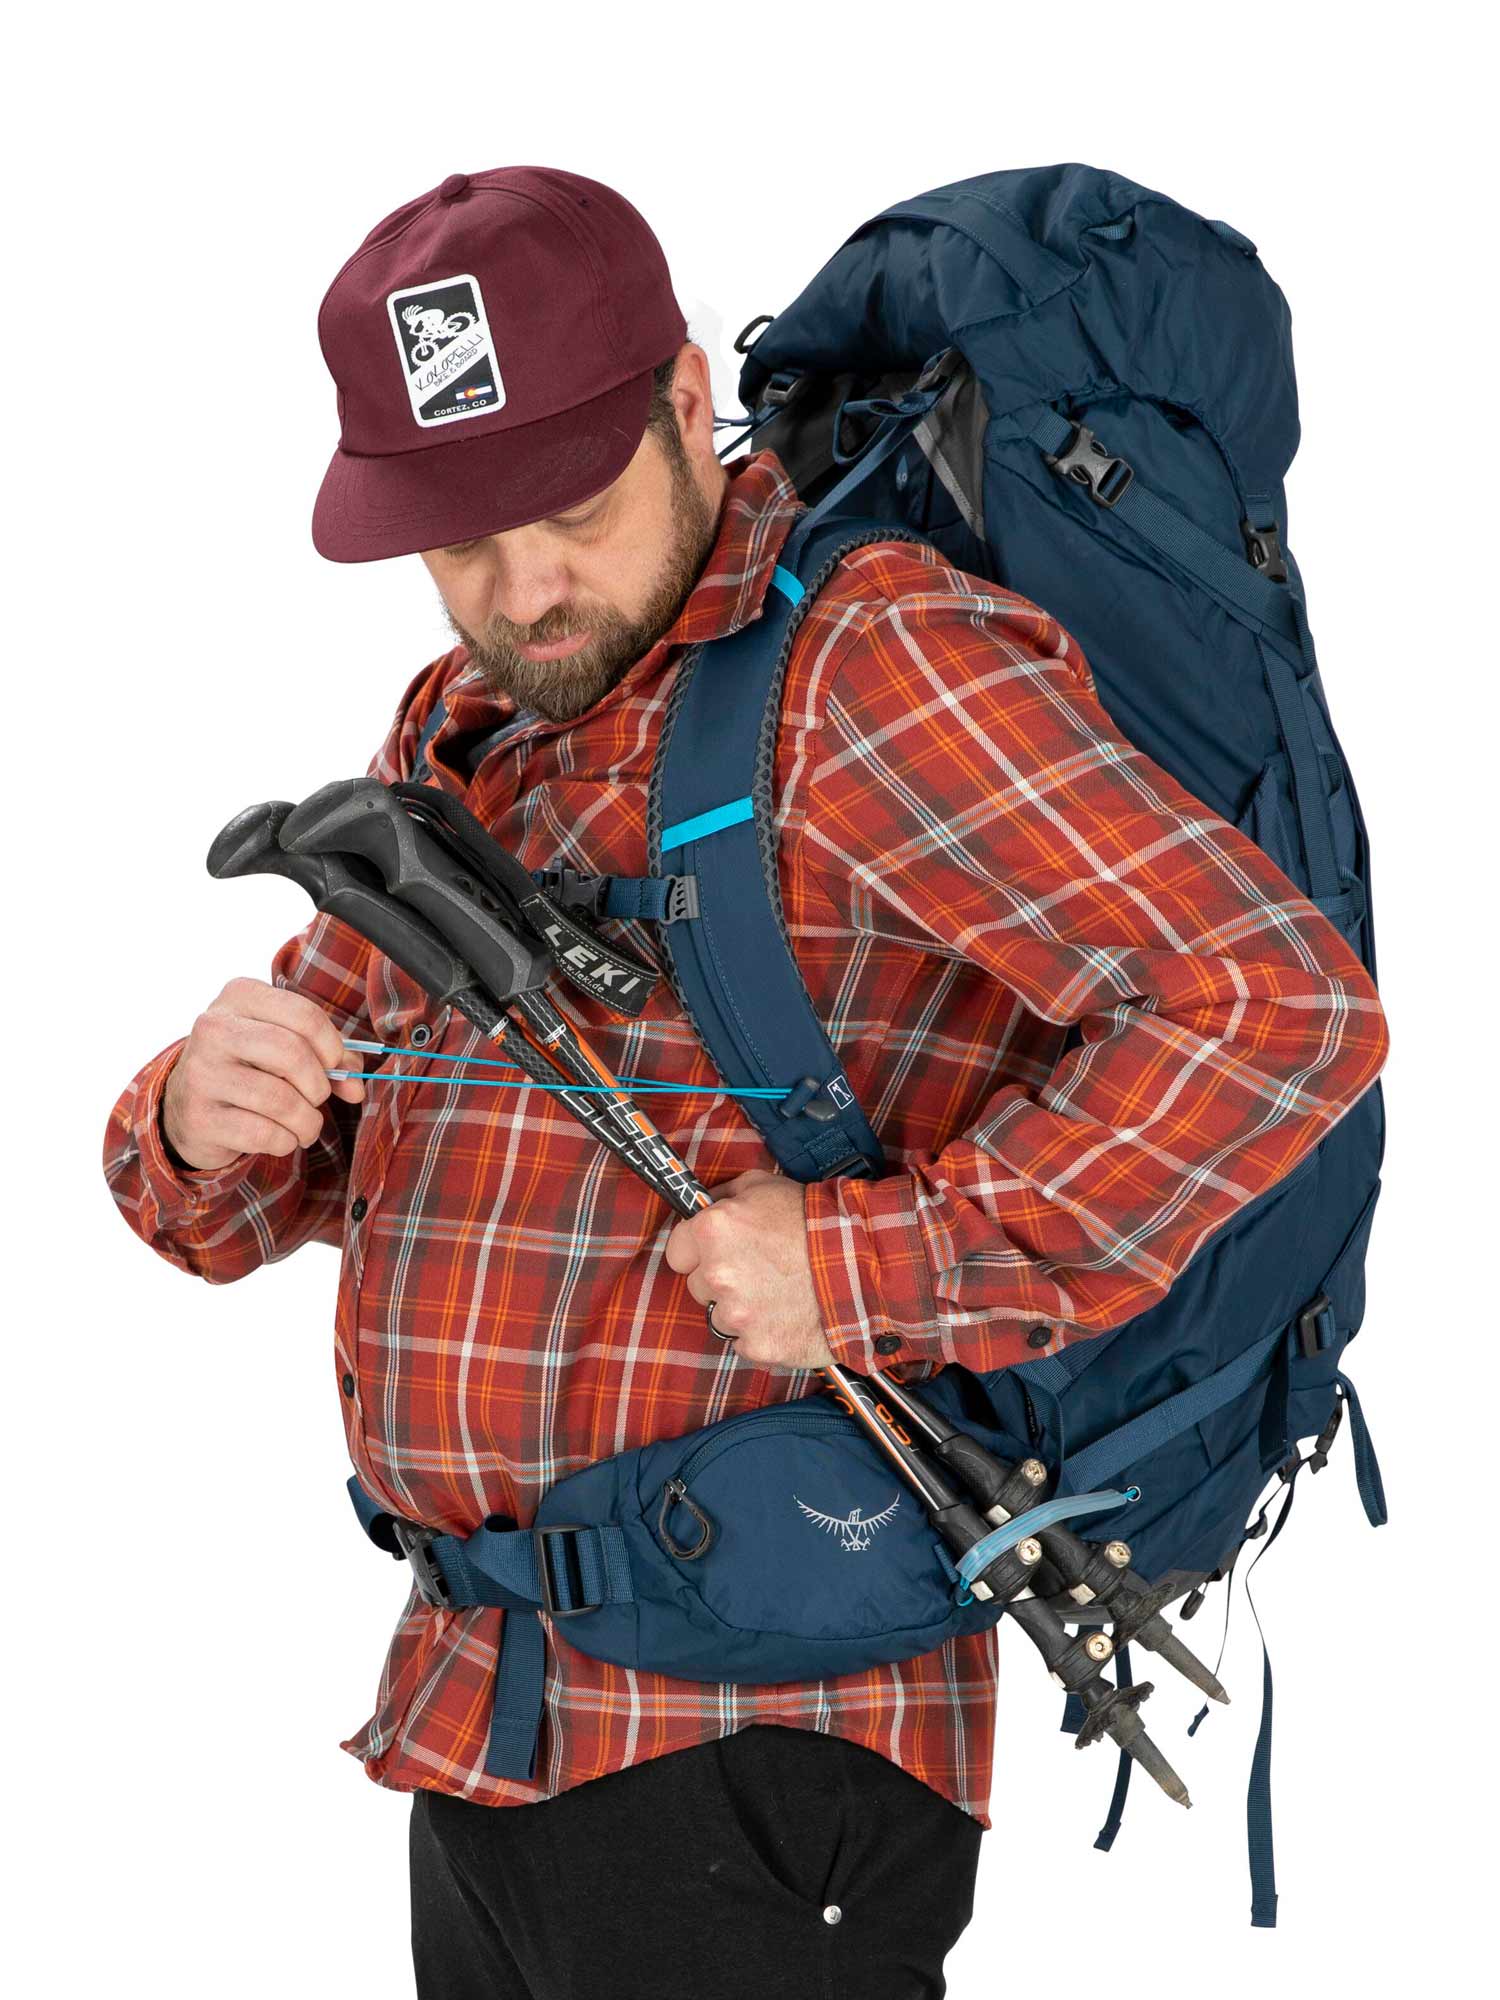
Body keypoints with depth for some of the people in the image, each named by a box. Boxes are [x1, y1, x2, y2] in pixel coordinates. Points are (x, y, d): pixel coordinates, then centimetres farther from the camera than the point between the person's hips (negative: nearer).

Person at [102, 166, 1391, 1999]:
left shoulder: (866, 660, -12)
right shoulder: (463, 730, 14)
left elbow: (1279, 1012, -23)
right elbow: (241, 1207, 15)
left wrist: (876, 1263, -22)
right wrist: (205, 1116, -9)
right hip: (479, 1714, 8)